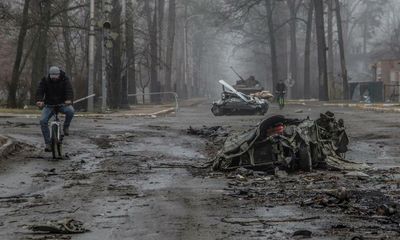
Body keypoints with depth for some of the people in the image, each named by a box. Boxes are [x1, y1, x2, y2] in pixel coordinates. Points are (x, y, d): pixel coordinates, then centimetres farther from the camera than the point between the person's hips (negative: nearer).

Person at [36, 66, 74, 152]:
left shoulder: (65, 80, -7)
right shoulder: (45, 81, -5)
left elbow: (69, 90, -21)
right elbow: (40, 91, -16)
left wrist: (69, 100, -43)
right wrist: (39, 100, -38)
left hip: (62, 104, -1)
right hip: (49, 105, 1)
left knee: (71, 111, -34)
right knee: (43, 121, -21)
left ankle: (66, 127, -6)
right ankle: (48, 144, -12)